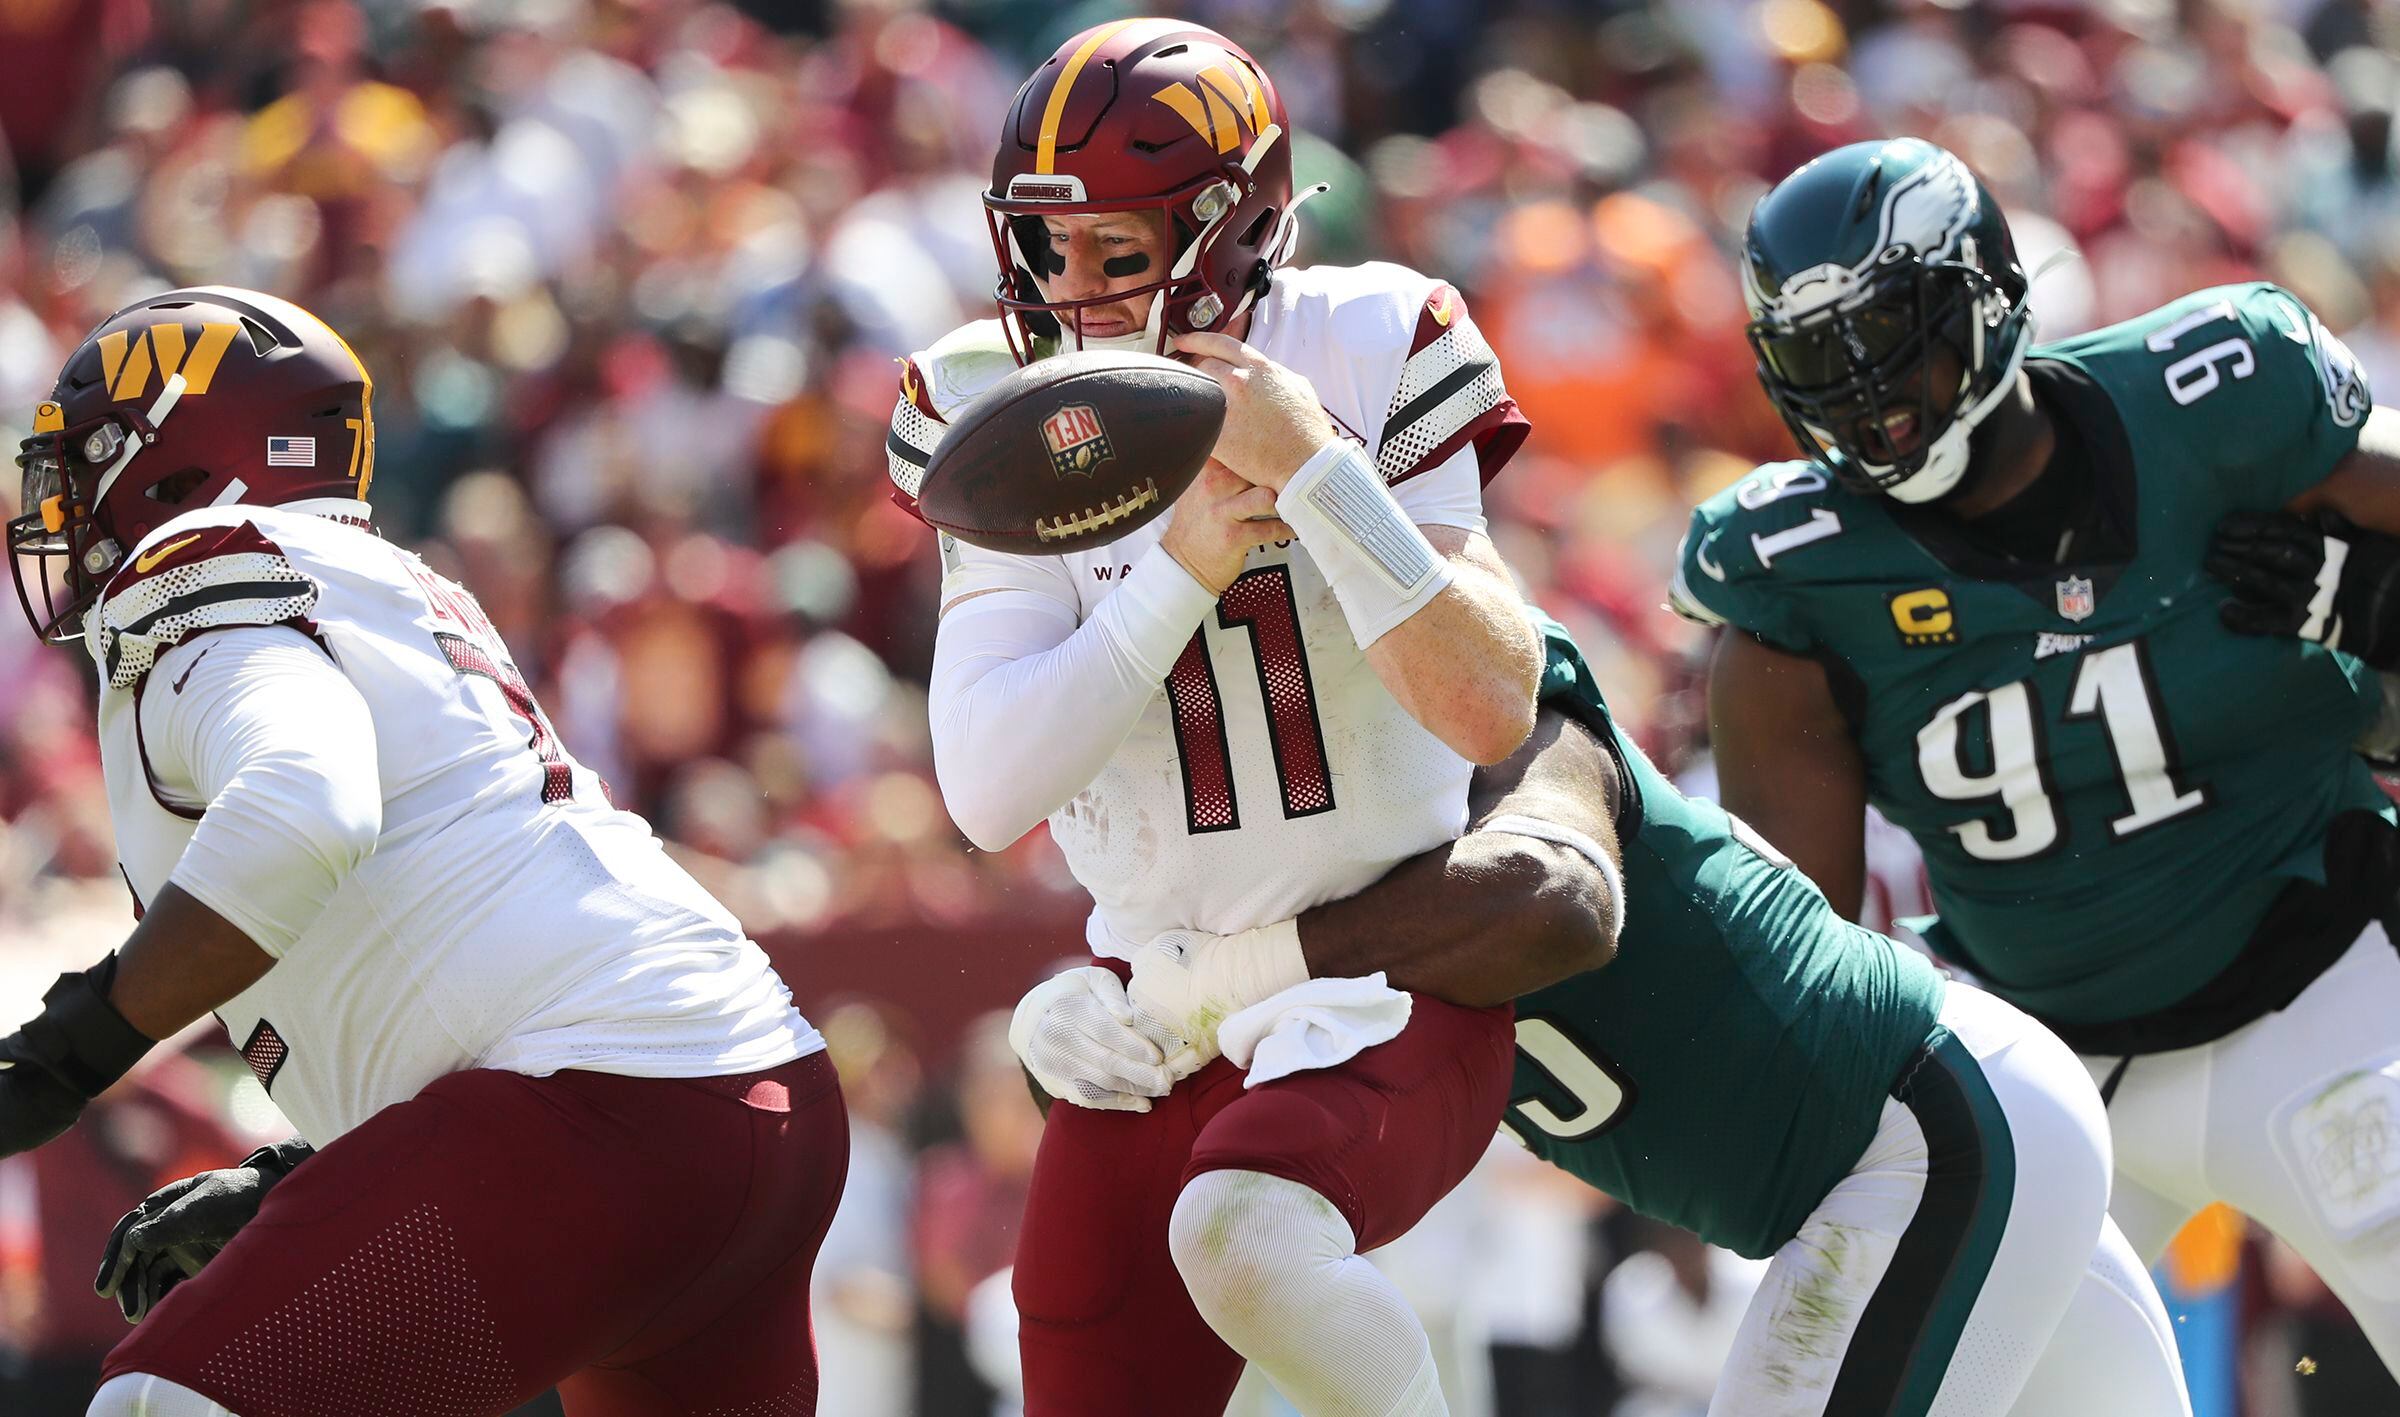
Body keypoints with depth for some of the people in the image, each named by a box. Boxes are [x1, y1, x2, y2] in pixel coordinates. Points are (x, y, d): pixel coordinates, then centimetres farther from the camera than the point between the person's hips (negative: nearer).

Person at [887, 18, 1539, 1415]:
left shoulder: (1360, 362, -11)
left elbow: (1495, 711, -19)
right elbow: (989, 792, -12)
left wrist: (1313, 469, -26)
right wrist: (1183, 566, -21)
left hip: (1388, 988, -4)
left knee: (1243, 1229, -33)